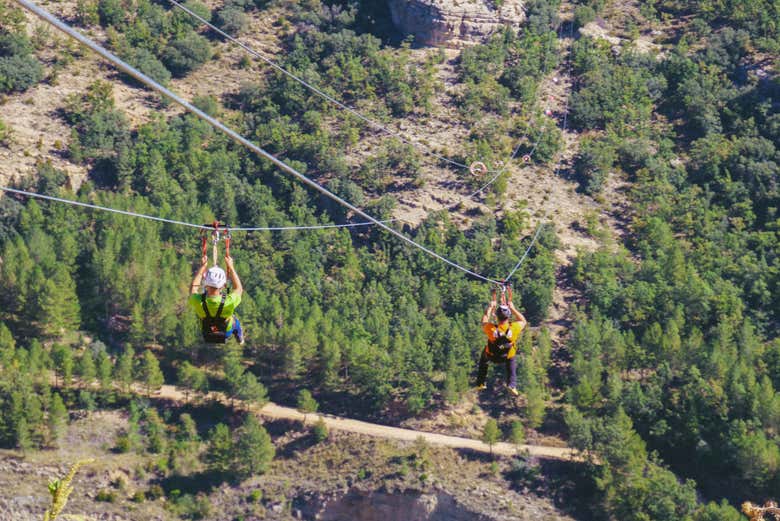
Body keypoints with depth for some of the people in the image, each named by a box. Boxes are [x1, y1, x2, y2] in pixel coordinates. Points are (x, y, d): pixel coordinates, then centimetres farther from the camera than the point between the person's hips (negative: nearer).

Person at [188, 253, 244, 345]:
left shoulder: (198, 302, -38)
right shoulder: (229, 302, -41)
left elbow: (193, 288, -12)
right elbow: (239, 289, -16)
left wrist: (202, 267, -10)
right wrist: (231, 267, -13)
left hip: (206, 335, 1)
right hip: (226, 333, -1)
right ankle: (240, 339, 62)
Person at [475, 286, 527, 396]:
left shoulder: (491, 329, -34)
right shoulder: (514, 328, -33)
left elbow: (484, 321, -9)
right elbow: (523, 321, -9)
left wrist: (490, 307, 1)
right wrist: (513, 308, -6)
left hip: (491, 357, 0)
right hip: (507, 358, 0)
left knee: (484, 355, 35)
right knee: (512, 360, 36)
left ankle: (480, 383, 38)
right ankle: (512, 385, 26)